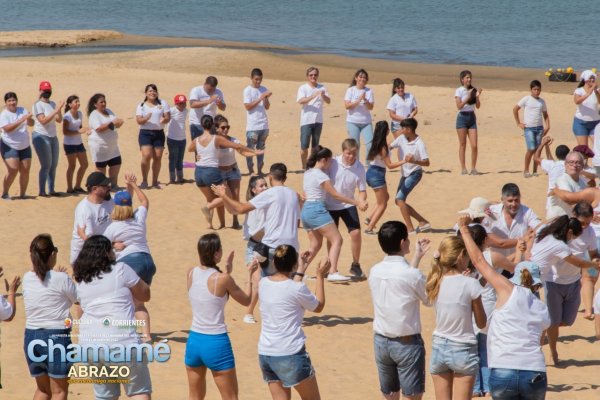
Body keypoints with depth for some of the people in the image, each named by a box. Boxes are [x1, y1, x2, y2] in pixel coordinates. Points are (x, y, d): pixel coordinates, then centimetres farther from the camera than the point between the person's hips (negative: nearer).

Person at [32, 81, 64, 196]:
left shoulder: (52, 104, 11)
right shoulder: (38, 105, -10)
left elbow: (59, 120, 8)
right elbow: (43, 120, -21)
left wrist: (59, 110, -10)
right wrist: (56, 111, -24)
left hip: (53, 137, 7)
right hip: (41, 137, -7)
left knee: (54, 165, 8)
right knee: (46, 165, -10)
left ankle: (51, 190, 15)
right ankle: (42, 191, -4)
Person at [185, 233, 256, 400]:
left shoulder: (191, 273, 0)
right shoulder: (223, 279, -14)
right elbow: (246, 300, 1)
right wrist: (249, 275, 13)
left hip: (194, 341, 5)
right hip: (216, 343, -5)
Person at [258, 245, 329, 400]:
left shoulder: (263, 283, 3)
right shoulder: (297, 288, -14)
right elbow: (318, 307, 5)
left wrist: (300, 272, 28)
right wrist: (320, 276, 12)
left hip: (265, 354, 6)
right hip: (291, 355, -6)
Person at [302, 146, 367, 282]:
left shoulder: (308, 173, 16)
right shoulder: (321, 175, -10)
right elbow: (336, 195, -11)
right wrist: (357, 203, -8)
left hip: (305, 210, 9)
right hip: (317, 210, -9)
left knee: (316, 245, 17)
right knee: (337, 240, -11)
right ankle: (333, 273, -23)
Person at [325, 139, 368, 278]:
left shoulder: (359, 168, -14)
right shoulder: (333, 163, -16)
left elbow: (362, 190, -9)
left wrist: (362, 202, -28)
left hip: (348, 204, 1)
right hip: (330, 205, -1)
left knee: (356, 232, -10)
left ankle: (355, 265, 9)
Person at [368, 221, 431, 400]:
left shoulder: (375, 271, 0)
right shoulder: (412, 275, -19)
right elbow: (429, 300, -3)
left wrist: (417, 257, 22)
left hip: (381, 341, 6)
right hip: (407, 343, -6)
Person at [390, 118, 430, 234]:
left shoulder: (419, 144, -20)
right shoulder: (401, 139, -1)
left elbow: (426, 163, -23)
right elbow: (389, 146, 9)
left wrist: (414, 161, -40)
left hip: (414, 174, -8)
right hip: (405, 174, 8)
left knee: (400, 198, -17)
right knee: (399, 201, 9)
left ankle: (410, 228, -13)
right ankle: (423, 222, 15)